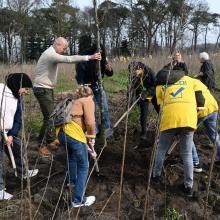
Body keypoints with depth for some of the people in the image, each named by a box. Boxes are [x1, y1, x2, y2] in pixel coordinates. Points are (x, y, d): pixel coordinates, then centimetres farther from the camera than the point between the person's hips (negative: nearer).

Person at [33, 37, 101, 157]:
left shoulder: (51, 54, 15)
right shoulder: (50, 54, -21)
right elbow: (69, 59, -30)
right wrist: (89, 57, -31)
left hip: (47, 89, 11)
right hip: (43, 90, -11)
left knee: (51, 115, 17)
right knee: (49, 117, -9)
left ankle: (51, 139, 31)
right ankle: (42, 145, 0)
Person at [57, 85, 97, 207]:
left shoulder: (76, 102, 29)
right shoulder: (88, 101, 5)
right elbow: (90, 122, -13)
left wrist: (90, 149, 37)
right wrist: (92, 138, 6)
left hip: (62, 132, 8)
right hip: (74, 135, -8)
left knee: (72, 155, 38)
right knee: (84, 167, 9)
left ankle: (72, 180, 58)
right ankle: (78, 200, 14)